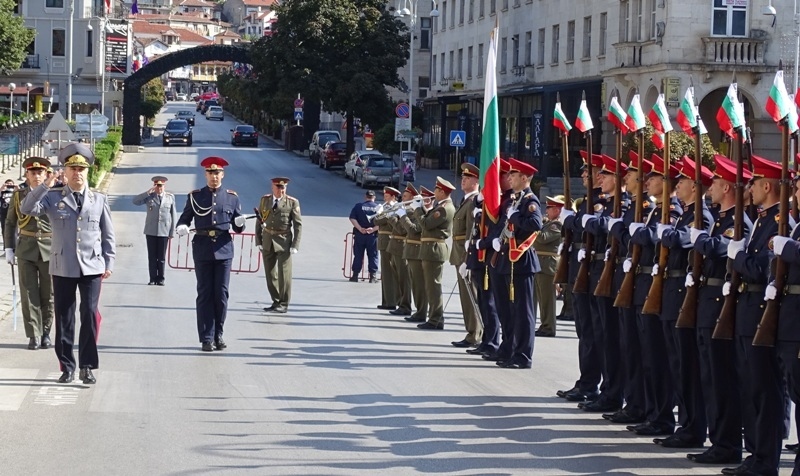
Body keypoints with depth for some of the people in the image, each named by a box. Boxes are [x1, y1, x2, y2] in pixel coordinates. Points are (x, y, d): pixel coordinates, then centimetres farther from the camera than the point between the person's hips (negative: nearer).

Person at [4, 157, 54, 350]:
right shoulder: (18, 196, 4)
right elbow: (10, 223, 11)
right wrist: (9, 249, 6)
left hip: (50, 251, -1)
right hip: (26, 251, 1)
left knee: (48, 295, 6)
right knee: (29, 295, -2)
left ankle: (45, 333, 18)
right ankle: (34, 336, 3)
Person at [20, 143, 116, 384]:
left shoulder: (99, 200, 7)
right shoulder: (53, 197, 4)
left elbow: (108, 234, 10)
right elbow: (26, 209, -11)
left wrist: (109, 263, 4)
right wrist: (44, 186, -19)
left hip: (91, 267, 0)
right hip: (62, 267, 0)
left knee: (90, 315, -5)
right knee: (64, 318, 4)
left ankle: (87, 366, 4)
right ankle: (67, 367, 13)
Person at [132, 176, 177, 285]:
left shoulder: (170, 197, 5)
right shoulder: (149, 197, 5)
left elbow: (173, 215, 6)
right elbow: (135, 201, -8)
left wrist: (172, 231, 2)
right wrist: (148, 192, -13)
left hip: (164, 232, -1)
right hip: (151, 231, 1)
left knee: (161, 257, 4)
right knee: (152, 257, 3)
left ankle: (160, 279, 10)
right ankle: (153, 278, 9)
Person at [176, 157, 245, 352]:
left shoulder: (232, 197, 8)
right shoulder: (195, 196, 7)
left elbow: (237, 228, 10)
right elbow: (184, 219, 8)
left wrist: (240, 223, -13)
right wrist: (181, 227, -14)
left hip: (224, 249, 1)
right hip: (202, 249, -1)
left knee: (221, 294, 2)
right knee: (204, 294, 1)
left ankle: (218, 334, 15)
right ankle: (206, 338, 4)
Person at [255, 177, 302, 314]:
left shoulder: (292, 202, -3)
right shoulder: (264, 200, 6)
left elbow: (298, 225, -4)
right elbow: (259, 221, 9)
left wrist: (295, 245, -10)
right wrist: (258, 241, 3)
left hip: (284, 242, -4)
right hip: (267, 241, 4)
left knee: (284, 273, -5)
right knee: (270, 274, 9)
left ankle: (284, 305, 2)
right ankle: (276, 302, 19)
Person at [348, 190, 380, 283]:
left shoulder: (358, 206, 1)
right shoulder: (378, 207, 1)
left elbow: (352, 218, -8)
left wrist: (360, 228, -12)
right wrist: (373, 229, -13)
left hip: (359, 234, 0)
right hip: (373, 235, 0)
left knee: (358, 255, 6)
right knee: (373, 256, 6)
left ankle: (355, 275, 7)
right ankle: (373, 276, 4)